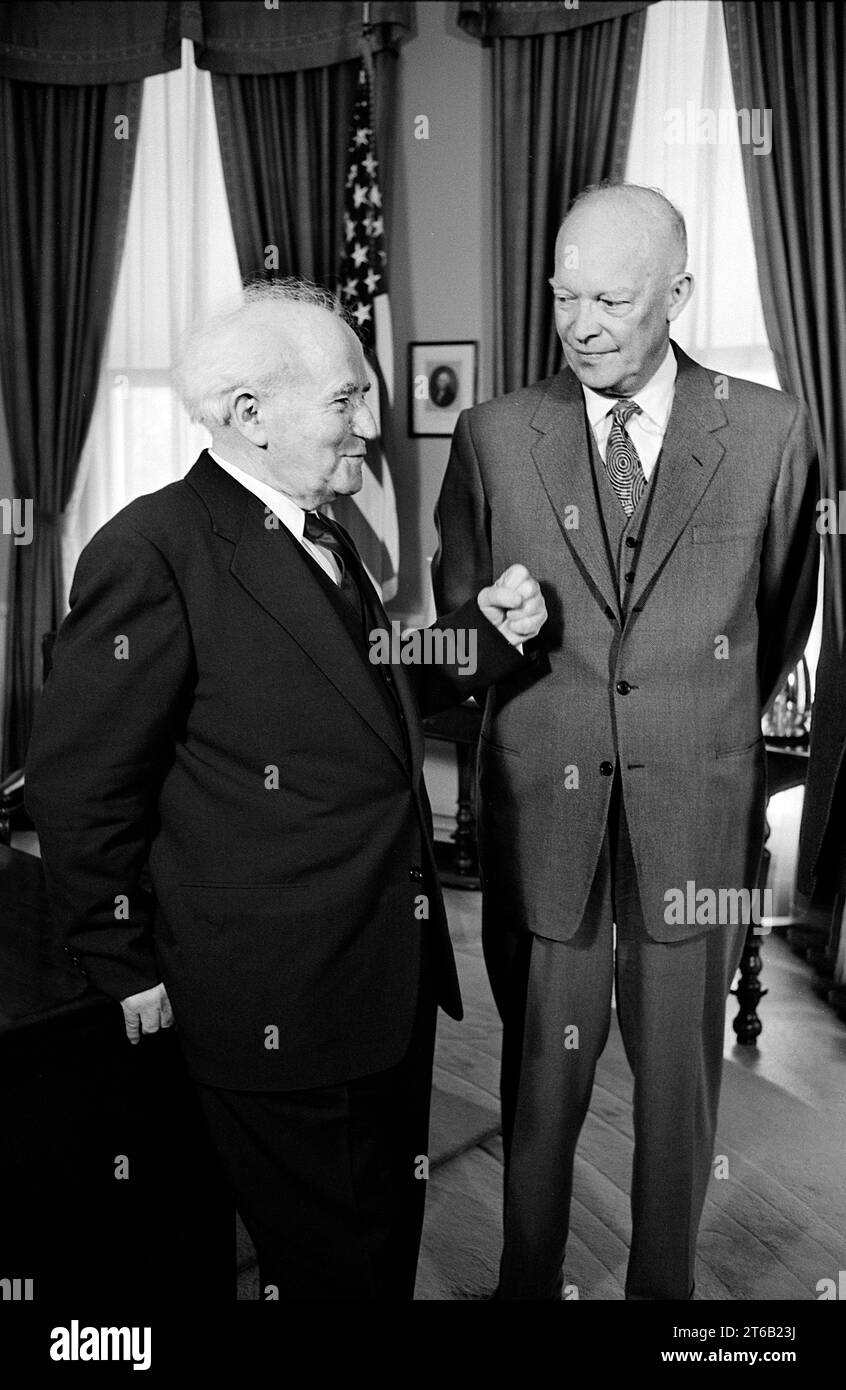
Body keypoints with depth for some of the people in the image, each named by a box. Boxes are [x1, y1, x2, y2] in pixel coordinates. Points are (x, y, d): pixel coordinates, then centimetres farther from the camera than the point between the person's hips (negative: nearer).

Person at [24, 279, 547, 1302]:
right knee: (337, 1264, 11)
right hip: (279, 1013, -8)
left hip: (390, 982, 8)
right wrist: (131, 971, -8)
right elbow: (80, 788, -15)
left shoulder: (323, 536, 10)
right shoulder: (153, 553, -18)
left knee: (390, 1244, 23)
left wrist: (485, 631, 4)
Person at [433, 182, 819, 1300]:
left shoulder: (770, 431, 0)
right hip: (542, 809, 0)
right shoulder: (493, 436, 0)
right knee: (541, 1075, 10)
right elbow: (455, 621, 10)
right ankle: (528, 1279, 33)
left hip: (697, 809, 1)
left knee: (681, 1076, 14)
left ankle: (664, 1281, 36)